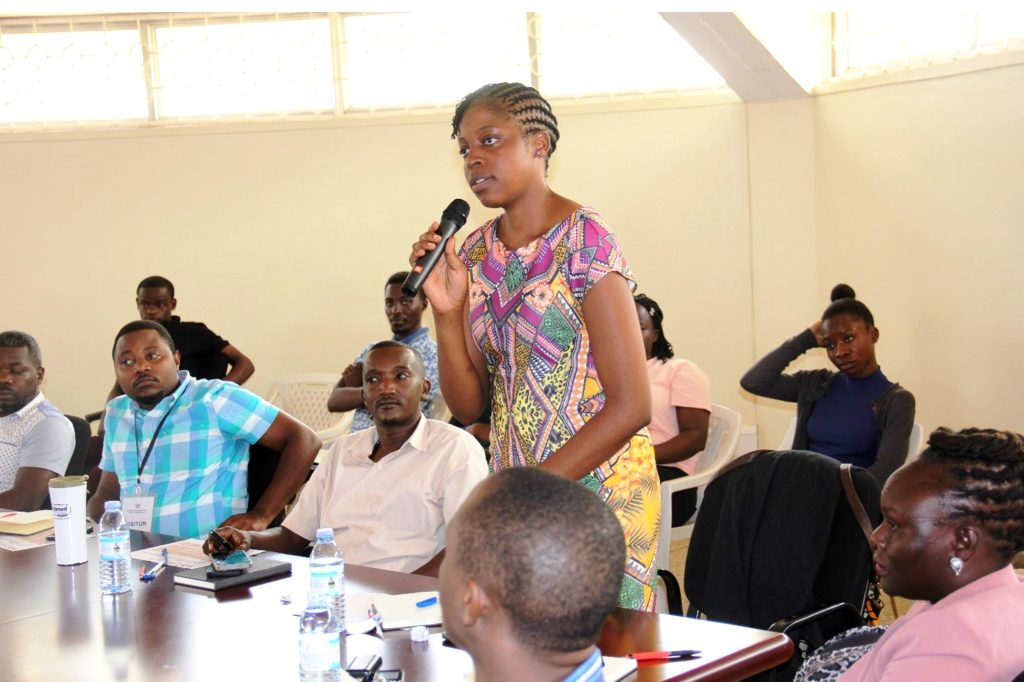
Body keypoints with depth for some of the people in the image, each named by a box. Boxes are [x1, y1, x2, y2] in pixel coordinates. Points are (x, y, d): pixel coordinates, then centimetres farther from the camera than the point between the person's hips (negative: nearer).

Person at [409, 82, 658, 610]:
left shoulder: (584, 241, -13)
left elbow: (631, 407, -17)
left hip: (593, 487, -5)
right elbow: (468, 407, 5)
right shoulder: (474, 253, 6)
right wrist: (446, 310, -10)